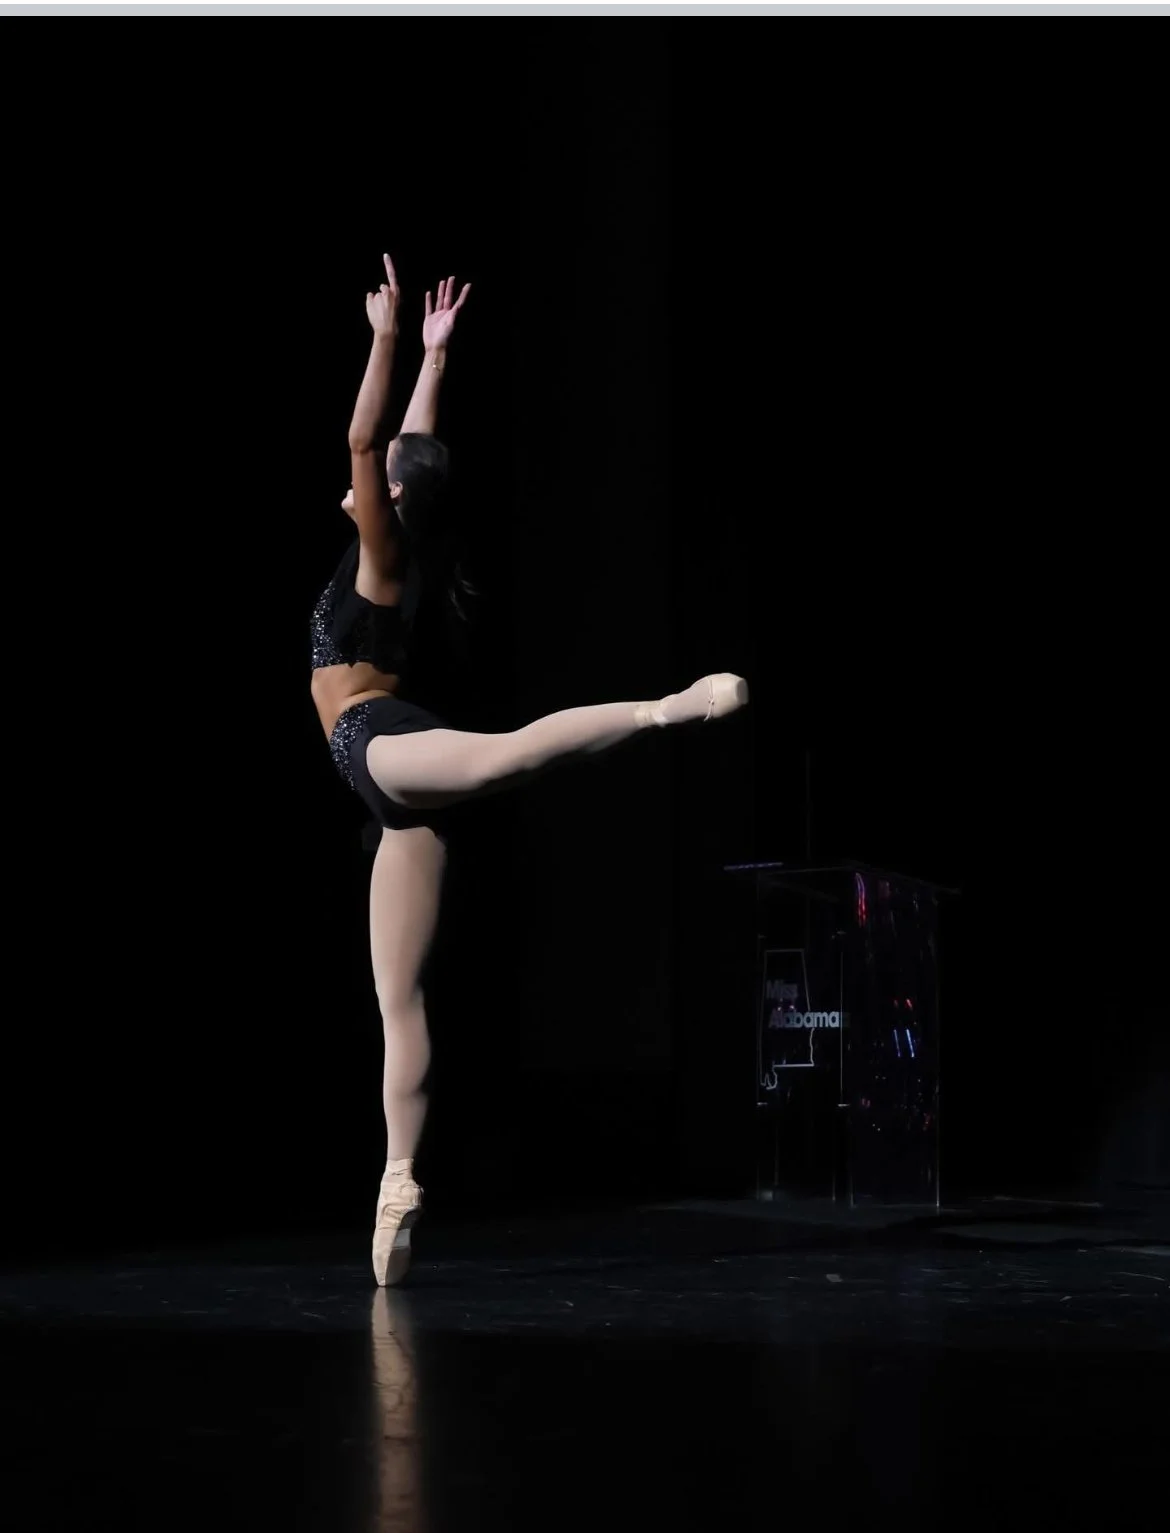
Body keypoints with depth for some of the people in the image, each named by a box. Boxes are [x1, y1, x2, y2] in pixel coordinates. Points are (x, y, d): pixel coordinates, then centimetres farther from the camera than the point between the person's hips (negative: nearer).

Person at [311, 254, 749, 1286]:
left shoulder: (385, 555, 1)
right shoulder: (397, 562, 22)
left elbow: (366, 438, -9)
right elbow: (409, 447, 32)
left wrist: (389, 341, -5)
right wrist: (433, 353, 37)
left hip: (384, 744, -9)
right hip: (400, 797, 9)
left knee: (498, 757, -47)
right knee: (401, 998, 3)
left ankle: (670, 705, -54)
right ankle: (400, 1186, 1)